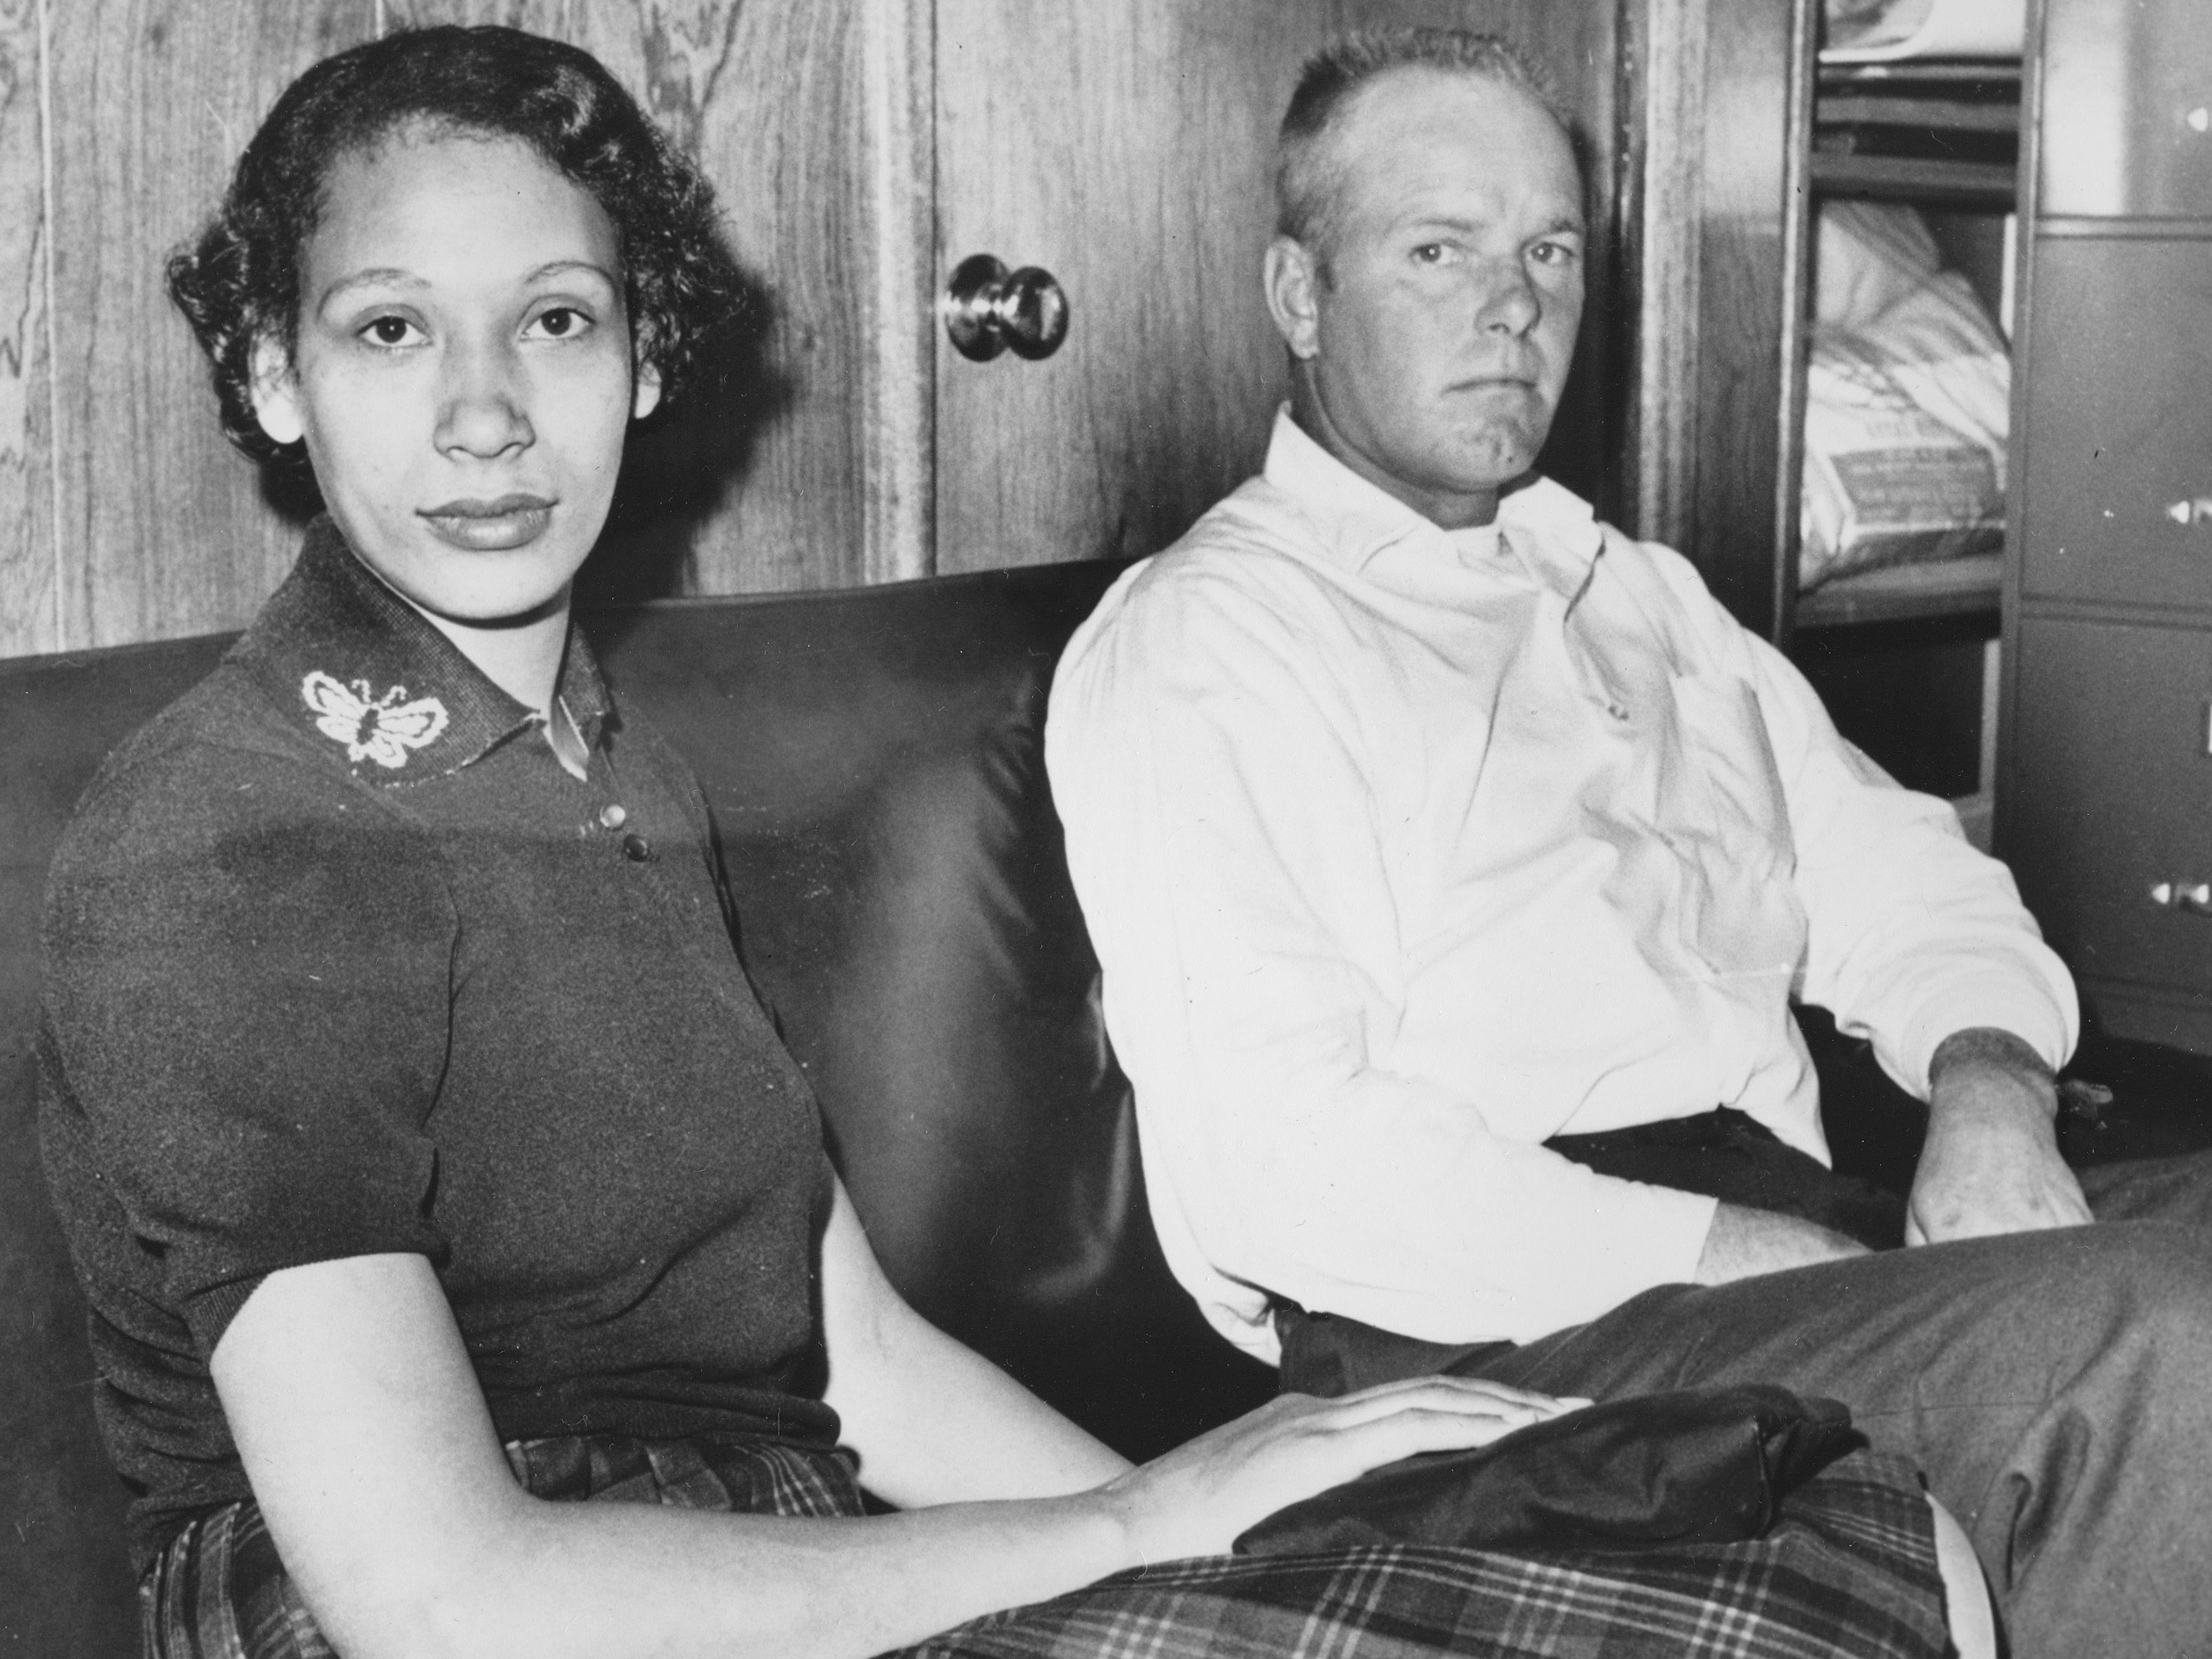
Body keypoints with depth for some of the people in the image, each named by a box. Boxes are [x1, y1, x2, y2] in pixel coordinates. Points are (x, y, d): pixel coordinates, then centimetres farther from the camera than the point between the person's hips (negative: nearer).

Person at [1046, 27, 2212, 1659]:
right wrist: (1755, 1263, -17)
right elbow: (1282, 1157, -14)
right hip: (1482, 1328, -7)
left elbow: (1899, 877, 21)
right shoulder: (1194, 643, -2)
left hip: (1794, 1232, 8)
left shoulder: (1647, 600, 24)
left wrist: (1989, 1091, -3)